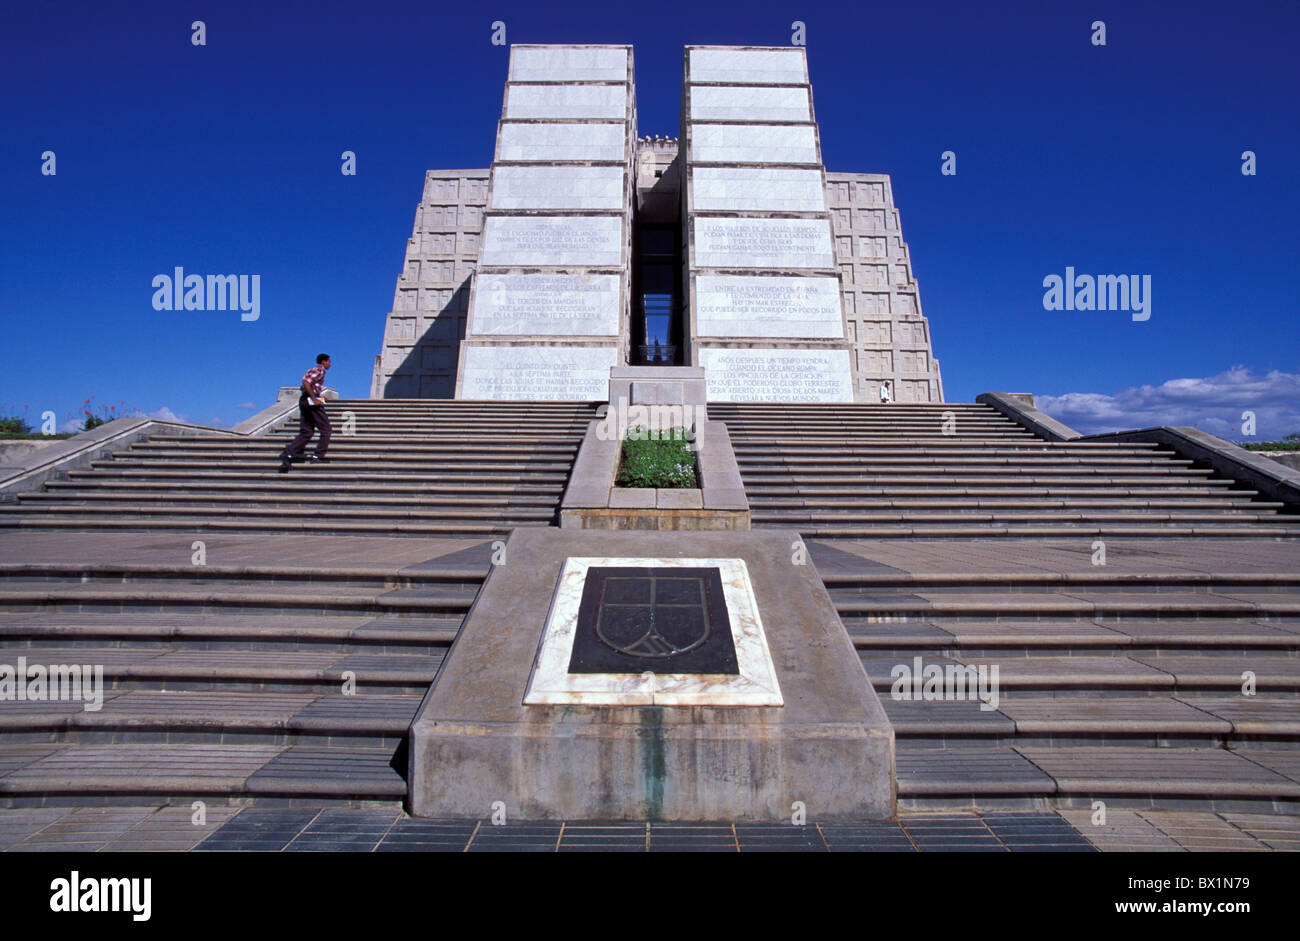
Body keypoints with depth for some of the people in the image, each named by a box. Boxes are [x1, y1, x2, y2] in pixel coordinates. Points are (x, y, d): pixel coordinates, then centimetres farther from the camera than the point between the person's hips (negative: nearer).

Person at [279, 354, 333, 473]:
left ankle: (288, 454, -8)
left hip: (303, 401, 9)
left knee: (306, 433, 5)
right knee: (325, 430, 0)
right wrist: (315, 399, -19)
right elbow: (306, 382, -19)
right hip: (312, 402, -9)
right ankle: (319, 456, -4)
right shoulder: (319, 370, -5)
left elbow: (304, 386, 25)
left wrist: (320, 396, 21)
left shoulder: (313, 370, 24)